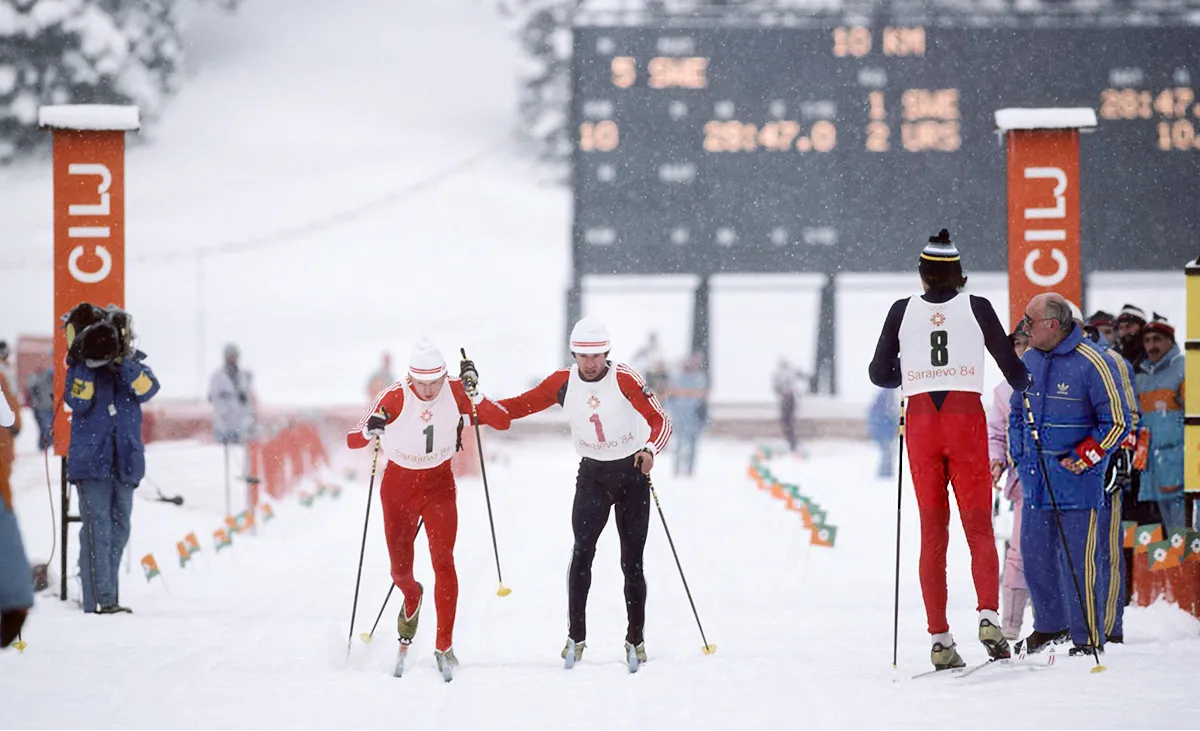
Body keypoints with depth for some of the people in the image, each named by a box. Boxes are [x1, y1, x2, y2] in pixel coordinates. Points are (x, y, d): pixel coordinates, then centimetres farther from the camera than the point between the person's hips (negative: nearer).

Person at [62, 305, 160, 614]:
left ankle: (107, 594, 16)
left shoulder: (135, 366, 9)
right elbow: (77, 402, -12)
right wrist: (86, 365, -20)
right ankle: (100, 599, -16)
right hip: (91, 458, -4)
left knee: (119, 529, 8)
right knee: (97, 528, -11)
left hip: (124, 460, 4)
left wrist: (123, 362, -22)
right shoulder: (82, 367, 2)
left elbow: (146, 390, -11)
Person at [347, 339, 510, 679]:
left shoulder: (455, 392, -17)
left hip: (440, 483, 0)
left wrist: (474, 397, -34)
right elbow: (352, 441, -19)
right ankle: (412, 600, 47)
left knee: (443, 561, -14)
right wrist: (370, 431, -42)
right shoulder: (395, 397, -22)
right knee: (401, 570, 9)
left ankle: (444, 646, -8)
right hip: (399, 485, 0)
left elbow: (502, 422, -19)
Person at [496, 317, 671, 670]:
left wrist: (650, 449, -34)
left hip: (632, 472, -2)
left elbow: (660, 420, -15)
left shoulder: (625, 379, -16)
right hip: (592, 474, 2)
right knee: (582, 552, -15)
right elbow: (523, 404, 1)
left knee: (632, 561, 3)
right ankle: (575, 636, -9)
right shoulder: (563, 382, -6)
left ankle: (636, 639, 15)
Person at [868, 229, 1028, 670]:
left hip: (920, 419, 1)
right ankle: (988, 614, -21)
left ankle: (939, 638, -1)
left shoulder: (903, 311, 5)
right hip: (966, 416, -1)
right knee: (979, 524, 1)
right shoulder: (976, 308, 2)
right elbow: (1012, 368, 6)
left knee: (932, 531, 5)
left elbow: (879, 374, 9)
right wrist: (1022, 386, 28)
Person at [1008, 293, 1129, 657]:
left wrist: (1083, 457, -13)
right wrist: (1020, 457, 13)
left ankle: (1087, 638, 2)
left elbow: (1117, 422, -8)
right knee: (1035, 554, 10)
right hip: (1035, 477, 6)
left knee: (1078, 561, -6)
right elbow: (1017, 412, 22)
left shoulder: (1091, 363, -12)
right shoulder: (1028, 360, 8)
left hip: (1078, 477, -6)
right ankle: (1050, 624, 27)